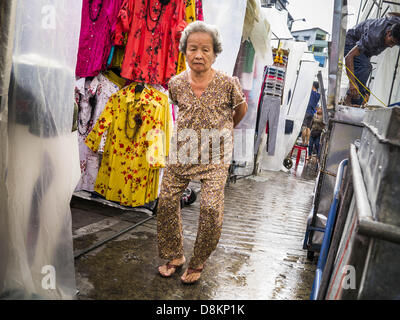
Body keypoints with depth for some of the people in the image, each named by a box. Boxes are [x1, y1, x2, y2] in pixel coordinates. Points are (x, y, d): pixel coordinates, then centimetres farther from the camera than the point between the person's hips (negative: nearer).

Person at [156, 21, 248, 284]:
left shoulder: (228, 84, -14)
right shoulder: (176, 83, -5)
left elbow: (241, 109, 6)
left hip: (215, 156, -3)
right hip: (182, 150, 4)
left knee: (211, 208, -10)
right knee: (166, 201, 5)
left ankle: (198, 263, 14)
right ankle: (175, 255, 26)